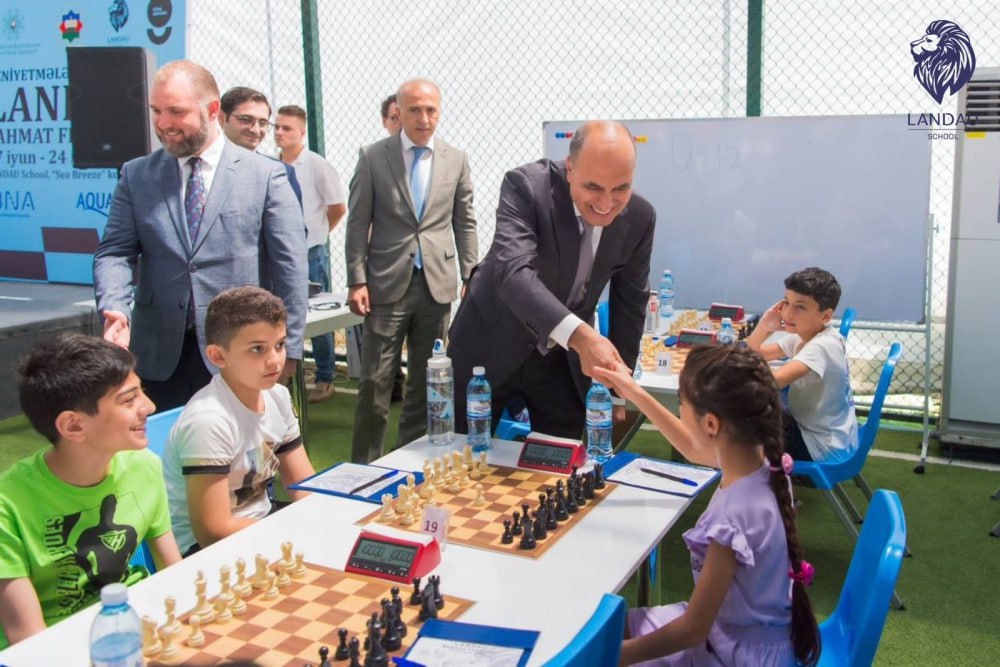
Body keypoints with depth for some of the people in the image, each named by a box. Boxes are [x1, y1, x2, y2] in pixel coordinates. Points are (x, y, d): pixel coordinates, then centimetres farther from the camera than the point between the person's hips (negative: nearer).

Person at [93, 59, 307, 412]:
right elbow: (114, 252, 6)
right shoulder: (136, 176, 8)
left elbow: (289, 266, -2)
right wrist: (116, 309, -14)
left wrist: (288, 347, -4)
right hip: (159, 356, 2)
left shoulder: (266, 175, -1)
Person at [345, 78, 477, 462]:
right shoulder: (373, 157, 0)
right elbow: (358, 224, 0)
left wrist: (471, 276, 6)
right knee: (375, 383, 0)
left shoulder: (456, 160, 7)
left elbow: (465, 222, 11)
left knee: (425, 381, 10)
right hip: (387, 283, -2)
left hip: (438, 283, 3)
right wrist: (357, 280, -7)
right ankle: (364, 463, 13)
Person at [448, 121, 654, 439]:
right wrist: (580, 334, -53)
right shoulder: (525, 186, -24)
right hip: (491, 347, -3)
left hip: (564, 359, 3)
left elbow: (629, 302, 2)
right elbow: (513, 271, -39)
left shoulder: (639, 217, -11)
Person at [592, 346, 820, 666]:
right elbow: (695, 449, 12)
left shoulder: (732, 519, -35)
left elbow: (694, 629, -25)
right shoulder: (762, 459, -12)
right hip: (753, 632, 8)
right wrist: (635, 393, 11)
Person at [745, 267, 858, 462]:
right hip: (807, 427, 9)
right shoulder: (801, 336, 2)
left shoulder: (823, 346, -27)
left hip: (825, 447, -9)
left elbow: (776, 380, -42)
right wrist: (764, 326, -12)